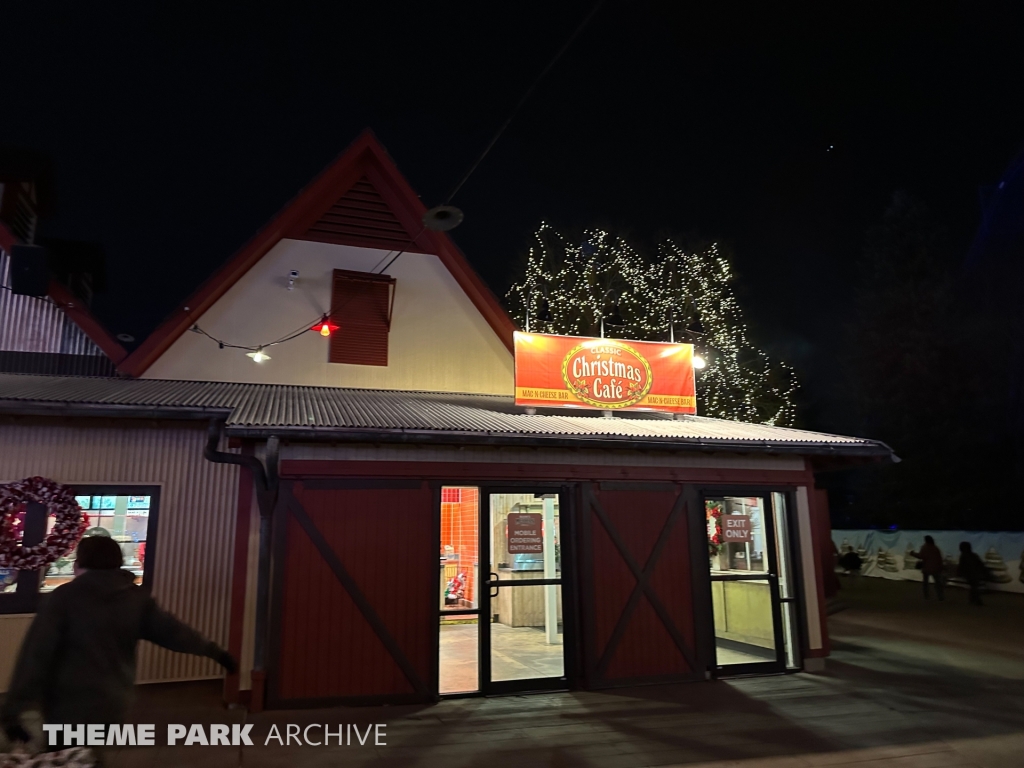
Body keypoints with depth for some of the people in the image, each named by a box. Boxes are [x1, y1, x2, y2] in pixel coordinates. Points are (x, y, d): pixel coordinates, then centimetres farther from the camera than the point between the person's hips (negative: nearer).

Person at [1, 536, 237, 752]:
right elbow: (171, 630, 2)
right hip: (113, 706, 4)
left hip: (69, 710, -4)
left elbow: (35, 654, -13)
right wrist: (213, 651, 11)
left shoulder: (64, 598, -11)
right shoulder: (136, 597, 0)